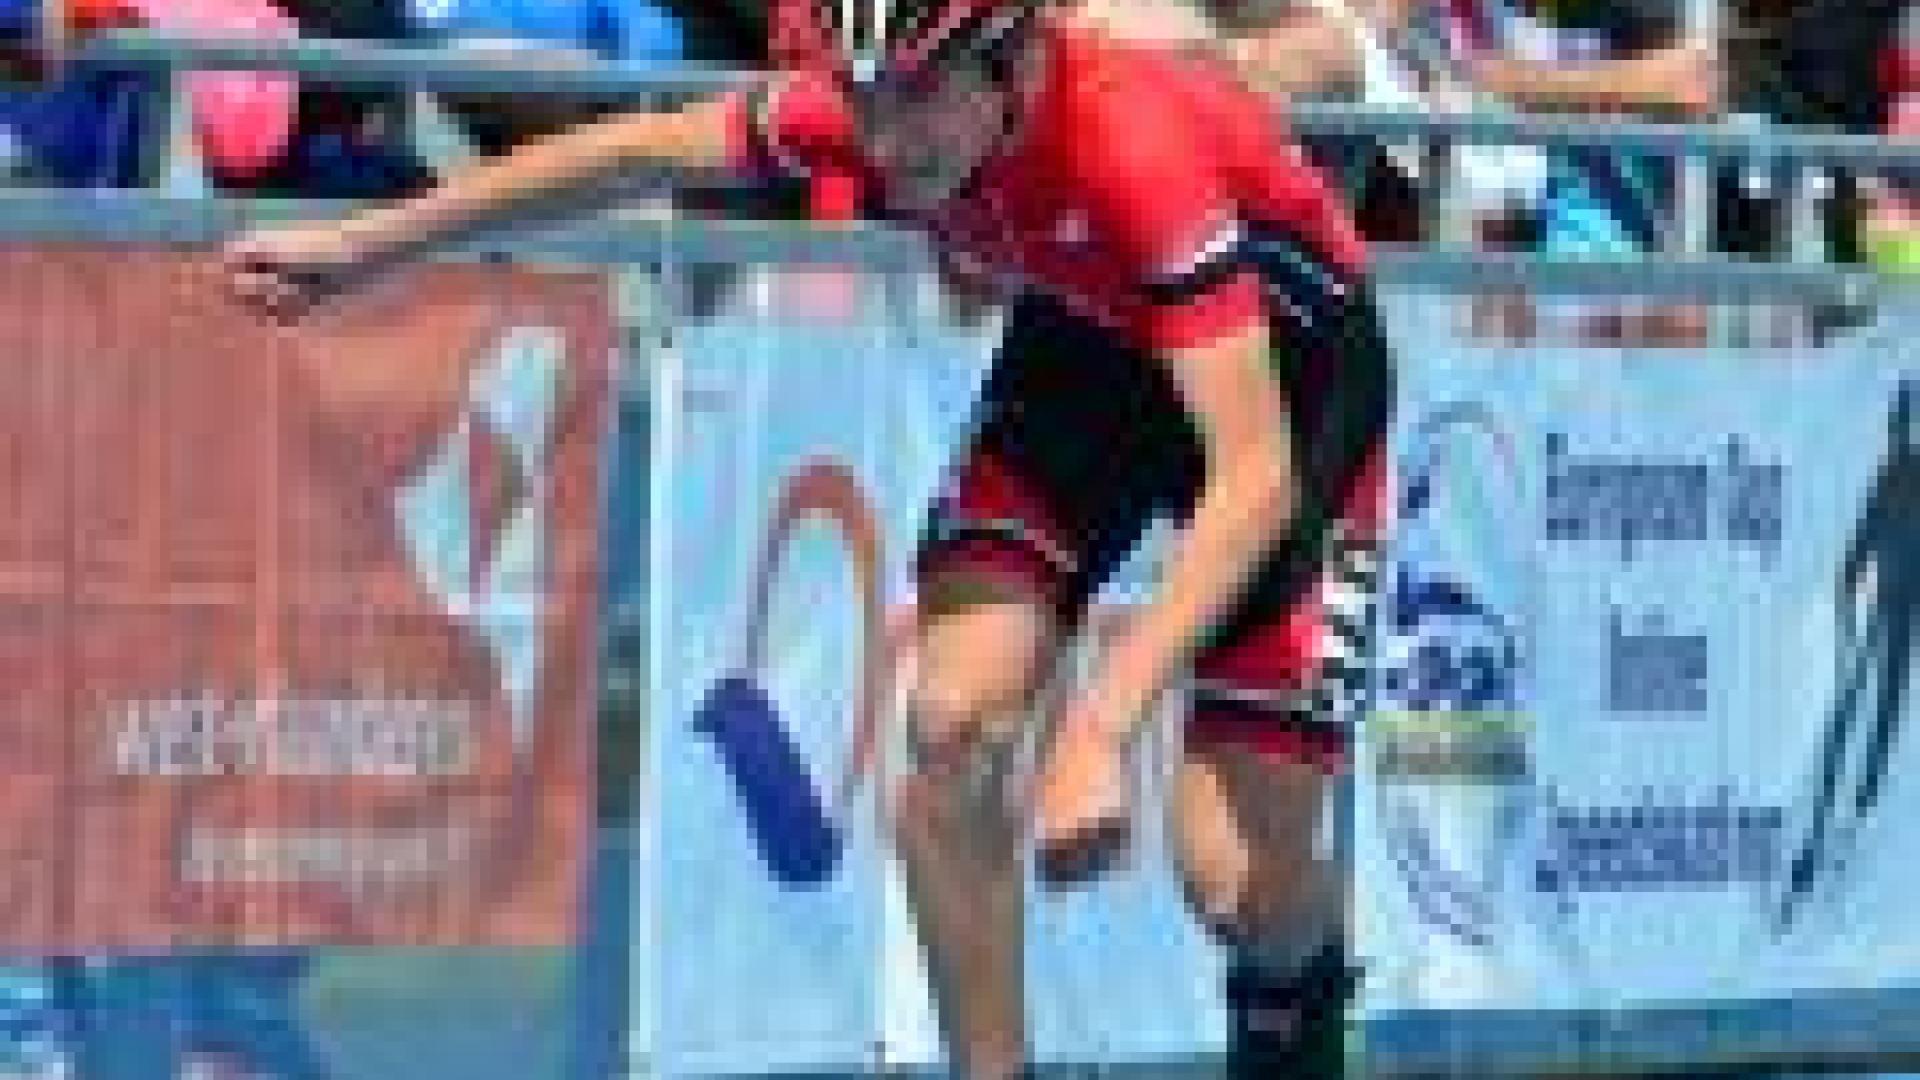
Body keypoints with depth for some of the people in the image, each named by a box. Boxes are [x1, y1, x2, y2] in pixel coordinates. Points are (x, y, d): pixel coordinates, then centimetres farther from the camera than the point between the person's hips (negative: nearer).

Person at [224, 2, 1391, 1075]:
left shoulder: (1138, 142, -40)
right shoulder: (870, 105, -24)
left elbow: (1256, 477, -44)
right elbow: (649, 145, -4)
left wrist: (1099, 728, -53)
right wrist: (364, 245, -1)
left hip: (1286, 372, -5)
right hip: (1083, 345, 5)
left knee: (1236, 879, -10)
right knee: (953, 727, -17)